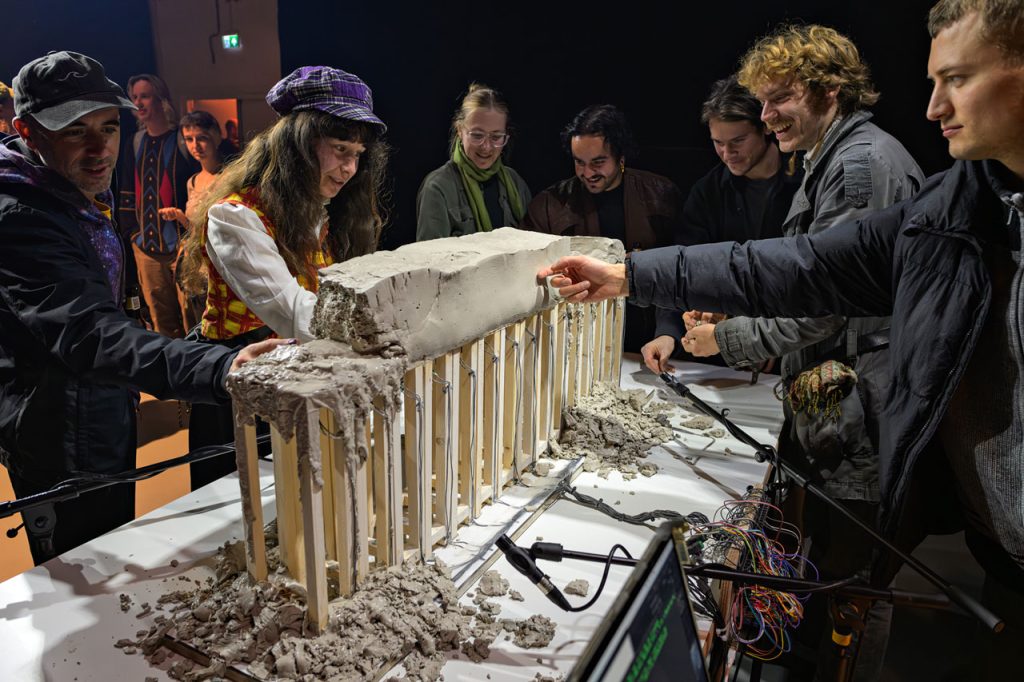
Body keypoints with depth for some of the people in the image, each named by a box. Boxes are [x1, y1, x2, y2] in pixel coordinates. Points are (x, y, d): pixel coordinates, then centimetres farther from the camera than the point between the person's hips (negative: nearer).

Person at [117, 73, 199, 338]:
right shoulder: (135, 143, 14)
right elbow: (127, 192, 19)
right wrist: (132, 231, 11)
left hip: (181, 245, -6)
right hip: (146, 247, 6)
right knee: (160, 320, 11)